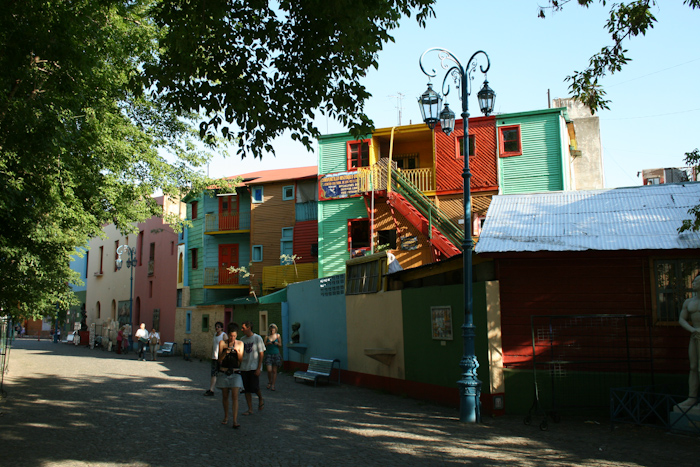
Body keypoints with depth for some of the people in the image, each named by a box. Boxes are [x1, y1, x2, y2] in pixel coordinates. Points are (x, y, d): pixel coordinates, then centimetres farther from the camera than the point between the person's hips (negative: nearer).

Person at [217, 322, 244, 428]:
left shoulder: (240, 344, 6)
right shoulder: (222, 343, 2)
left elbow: (241, 359, 2)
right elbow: (220, 359, -3)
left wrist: (237, 351, -15)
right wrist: (225, 352, -21)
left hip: (235, 373, -1)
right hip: (223, 372, 1)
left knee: (235, 396, -11)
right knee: (225, 396, 8)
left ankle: (235, 420, -15)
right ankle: (226, 417, 24)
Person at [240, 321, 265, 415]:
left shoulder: (257, 338, -6)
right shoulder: (242, 339, 9)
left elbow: (261, 354, -6)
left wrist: (259, 368, -12)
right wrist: (239, 366, 10)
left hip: (254, 367, -5)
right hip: (244, 368, 5)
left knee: (254, 388, -9)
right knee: (247, 390, 5)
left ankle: (261, 399, 22)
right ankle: (250, 410, 12)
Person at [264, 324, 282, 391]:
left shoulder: (278, 336, 5)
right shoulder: (267, 336, 4)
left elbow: (280, 345, 8)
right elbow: (264, 345, 5)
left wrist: (277, 343, -13)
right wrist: (268, 343, -14)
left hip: (276, 354, 0)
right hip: (268, 354, 0)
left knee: (274, 371, 1)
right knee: (269, 370, -9)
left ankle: (273, 385, 9)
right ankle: (269, 382, 17)